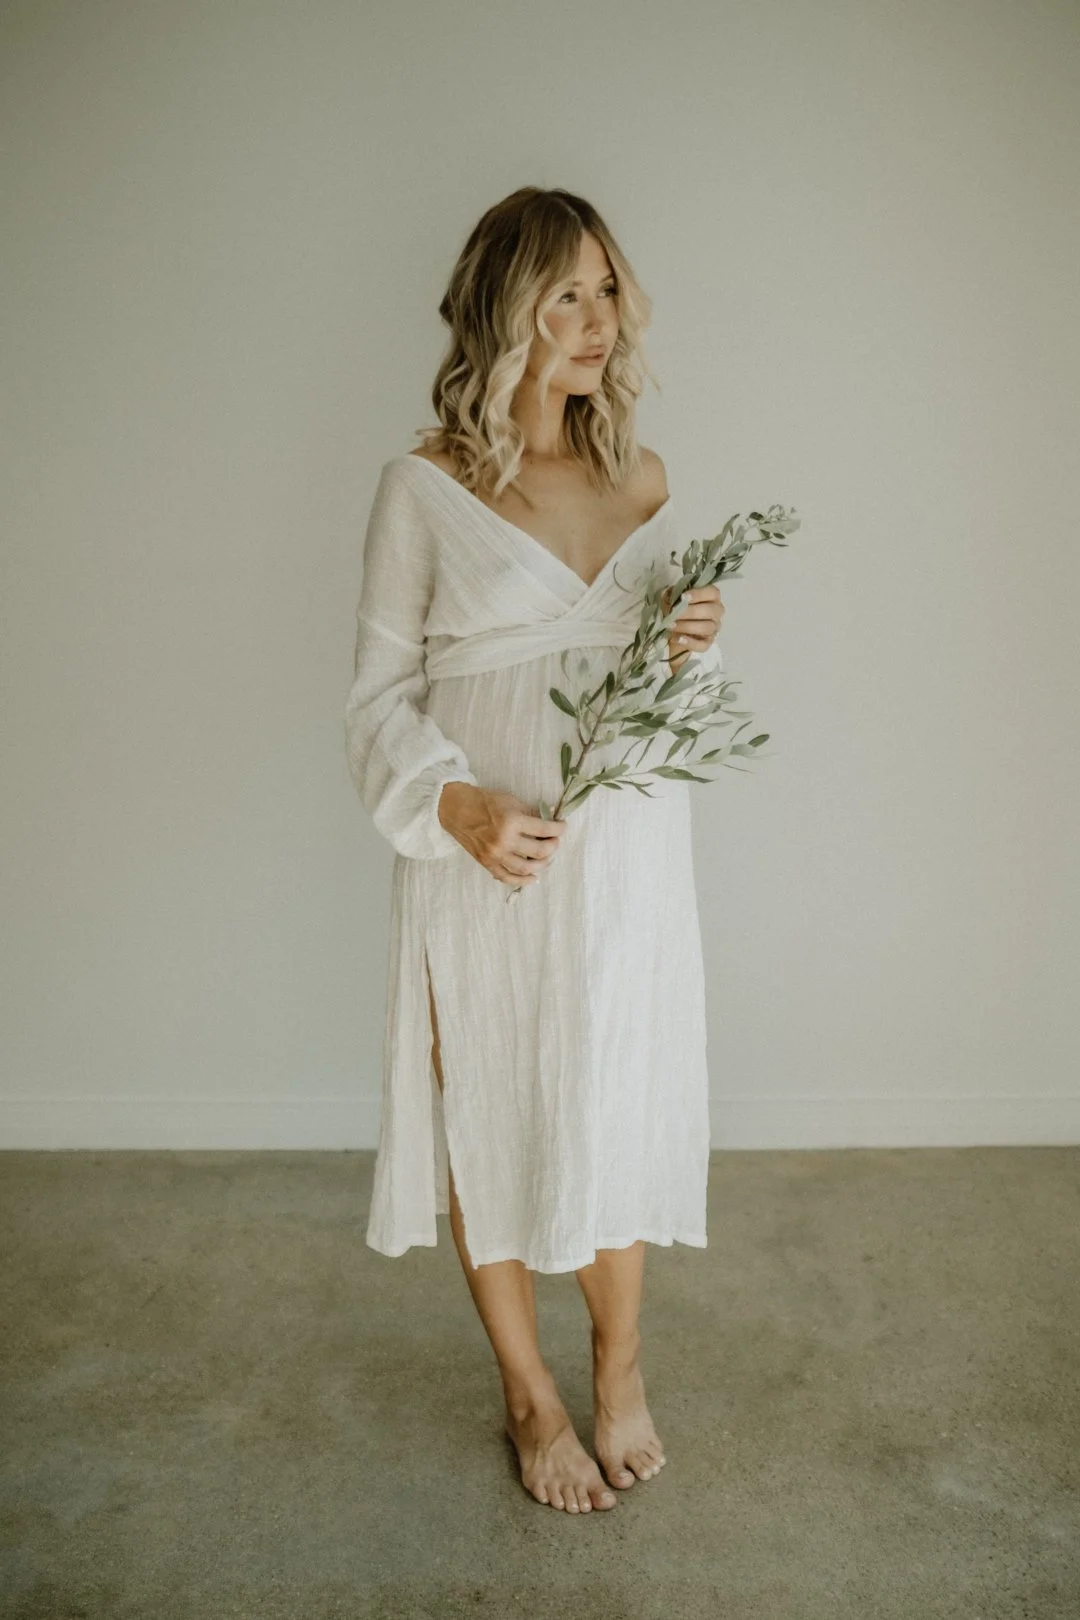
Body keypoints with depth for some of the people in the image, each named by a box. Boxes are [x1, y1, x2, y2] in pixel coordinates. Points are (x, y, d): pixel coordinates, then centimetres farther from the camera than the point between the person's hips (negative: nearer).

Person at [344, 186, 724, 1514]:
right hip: (487, 861, -3)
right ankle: (532, 1398, 34)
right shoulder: (424, 489, -7)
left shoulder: (643, 479, 7)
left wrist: (694, 648, -7)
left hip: (629, 854, 4)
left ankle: (619, 1366, 40)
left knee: (621, 1104, 15)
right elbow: (381, 698, -5)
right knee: (490, 1119, 10)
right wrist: (457, 805, -22)